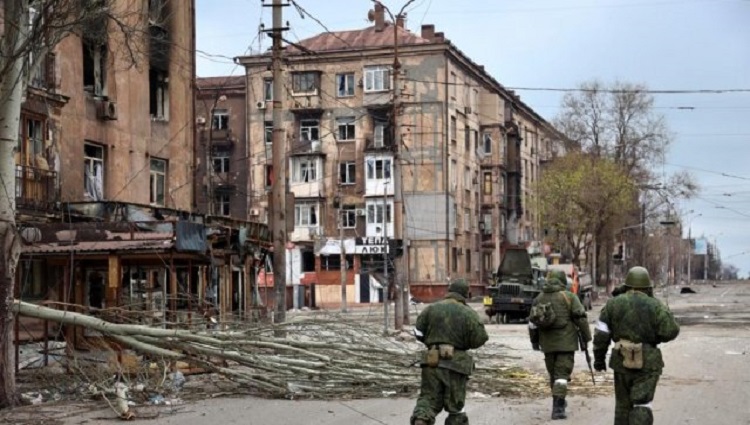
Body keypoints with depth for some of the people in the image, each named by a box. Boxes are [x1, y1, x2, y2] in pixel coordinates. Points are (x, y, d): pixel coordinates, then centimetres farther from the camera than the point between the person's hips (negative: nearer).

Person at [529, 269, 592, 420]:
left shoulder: (539, 298, 7)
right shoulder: (569, 297, -6)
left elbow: (532, 322, 12)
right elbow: (581, 319, -8)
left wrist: (534, 340, 22)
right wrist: (585, 339, 0)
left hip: (548, 343, 4)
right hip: (566, 342, -4)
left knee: (553, 373, 19)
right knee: (562, 374, -5)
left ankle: (559, 402, 33)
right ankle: (557, 407, -13)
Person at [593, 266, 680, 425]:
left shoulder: (613, 303, 1)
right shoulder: (655, 306, -7)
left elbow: (601, 334, 1)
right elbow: (671, 331, -9)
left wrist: (599, 358, 10)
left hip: (622, 362, 3)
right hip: (647, 363, -3)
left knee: (623, 404, 16)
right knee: (642, 406, -3)